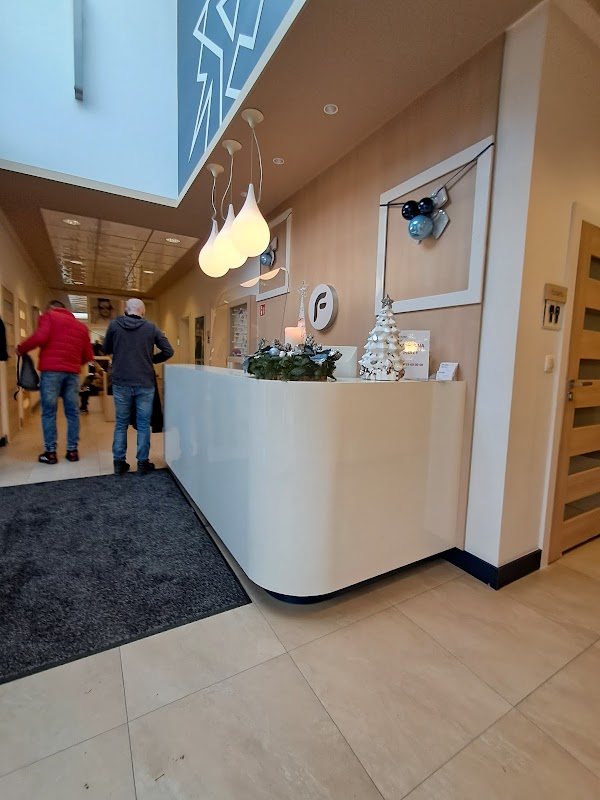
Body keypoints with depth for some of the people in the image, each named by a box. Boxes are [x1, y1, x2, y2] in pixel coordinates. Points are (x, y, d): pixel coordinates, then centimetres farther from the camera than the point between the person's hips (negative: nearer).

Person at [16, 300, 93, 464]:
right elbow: (88, 355, 15)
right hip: (73, 372, 4)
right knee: (72, 412, 7)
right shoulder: (81, 326, 20)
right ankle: (72, 450, 9)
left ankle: (50, 452, 5)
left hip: (51, 370, -3)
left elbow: (40, 338, -11)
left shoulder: (49, 316, 7)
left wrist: (21, 349, 4)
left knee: (49, 412, 2)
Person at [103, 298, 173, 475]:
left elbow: (106, 350, 13)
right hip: (145, 384, -1)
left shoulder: (114, 325, 1)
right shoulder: (151, 327, -1)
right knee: (143, 424, 8)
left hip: (121, 383, 1)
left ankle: (119, 463, 19)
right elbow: (168, 351, -1)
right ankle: (143, 463, 14)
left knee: (121, 424, 13)